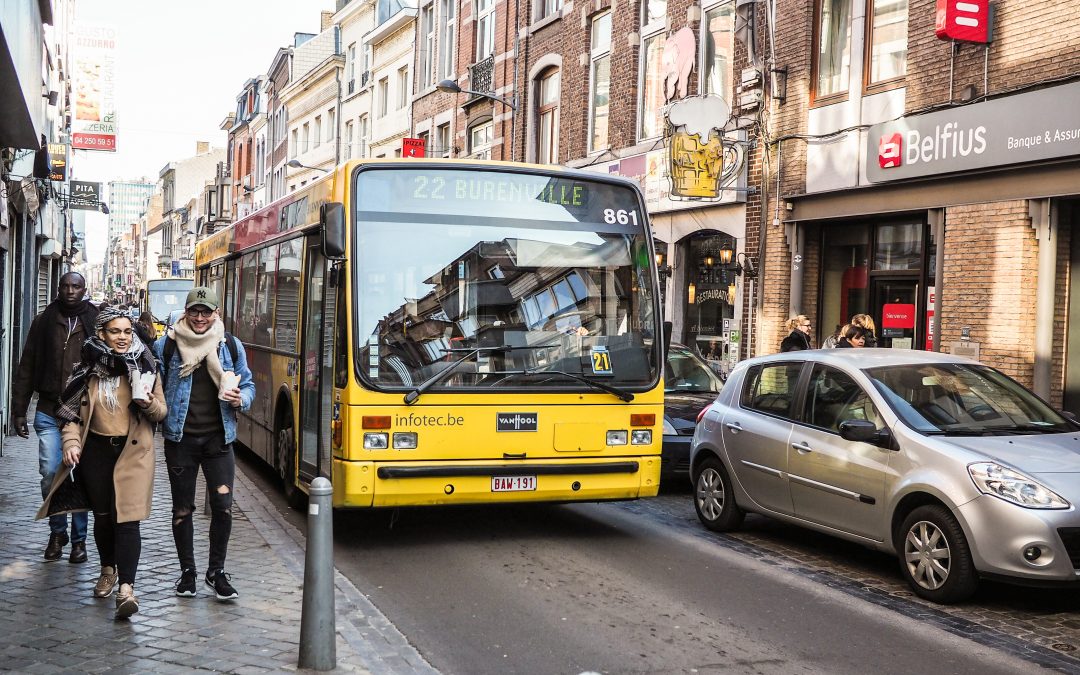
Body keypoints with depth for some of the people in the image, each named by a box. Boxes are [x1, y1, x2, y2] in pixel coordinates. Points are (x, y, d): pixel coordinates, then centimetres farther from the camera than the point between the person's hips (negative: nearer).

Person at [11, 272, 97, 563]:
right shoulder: (43, 322, 6)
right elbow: (26, 369, 8)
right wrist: (19, 411, 4)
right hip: (49, 413, 2)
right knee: (50, 474, 0)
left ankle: (79, 538, 16)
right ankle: (57, 531, 20)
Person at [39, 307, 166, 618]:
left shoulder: (145, 367, 0)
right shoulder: (88, 368, 2)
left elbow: (161, 413, 4)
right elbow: (70, 410, 8)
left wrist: (149, 402, -18)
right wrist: (71, 442, -7)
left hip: (133, 452, -2)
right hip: (96, 451, 2)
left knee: (127, 519, -12)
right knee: (102, 516, 14)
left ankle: (126, 588, -17)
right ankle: (108, 570, 37)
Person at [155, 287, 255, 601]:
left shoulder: (231, 345, 4)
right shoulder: (166, 345, 0)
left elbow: (247, 385, 12)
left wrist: (240, 399, -9)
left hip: (218, 438, 1)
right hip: (180, 438, -1)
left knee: (223, 506, -4)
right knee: (182, 509, 8)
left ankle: (216, 571, 13)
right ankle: (187, 572, 23)